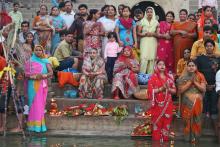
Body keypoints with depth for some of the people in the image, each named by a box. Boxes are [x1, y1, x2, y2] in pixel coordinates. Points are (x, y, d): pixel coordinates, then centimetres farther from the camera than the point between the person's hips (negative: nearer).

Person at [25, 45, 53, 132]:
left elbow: (51, 72, 1)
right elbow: (26, 74, -3)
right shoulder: (30, 61, 3)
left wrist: (44, 75, -17)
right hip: (33, 86, -2)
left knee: (41, 105, 2)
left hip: (42, 86, 2)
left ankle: (40, 125, 6)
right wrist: (34, 76, -18)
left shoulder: (46, 61, 9)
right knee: (35, 105, -5)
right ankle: (35, 125, -3)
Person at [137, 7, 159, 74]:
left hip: (153, 42, 2)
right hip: (144, 41, -2)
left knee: (152, 58, -2)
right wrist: (145, 34, -13)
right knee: (144, 58, -12)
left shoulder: (156, 22, 11)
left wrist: (153, 34, -7)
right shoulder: (142, 21, 5)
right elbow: (138, 33, 2)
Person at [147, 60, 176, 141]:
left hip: (168, 105, 4)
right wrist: (161, 89, -17)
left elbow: (174, 90, 10)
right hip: (158, 105, -4)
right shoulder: (153, 77, -1)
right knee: (157, 124, -5)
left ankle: (165, 141, 12)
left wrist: (168, 89, -10)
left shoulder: (169, 77, 12)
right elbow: (150, 91, -9)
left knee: (166, 124, 5)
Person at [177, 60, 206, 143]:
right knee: (187, 119, 3)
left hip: (197, 102, 1)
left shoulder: (200, 76, -1)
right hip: (187, 103, -1)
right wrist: (190, 82, -17)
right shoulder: (183, 77, -2)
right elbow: (180, 90, -11)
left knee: (196, 119, 6)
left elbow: (203, 89, -6)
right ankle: (188, 136, 17)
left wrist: (195, 82, -16)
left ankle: (195, 136, 21)